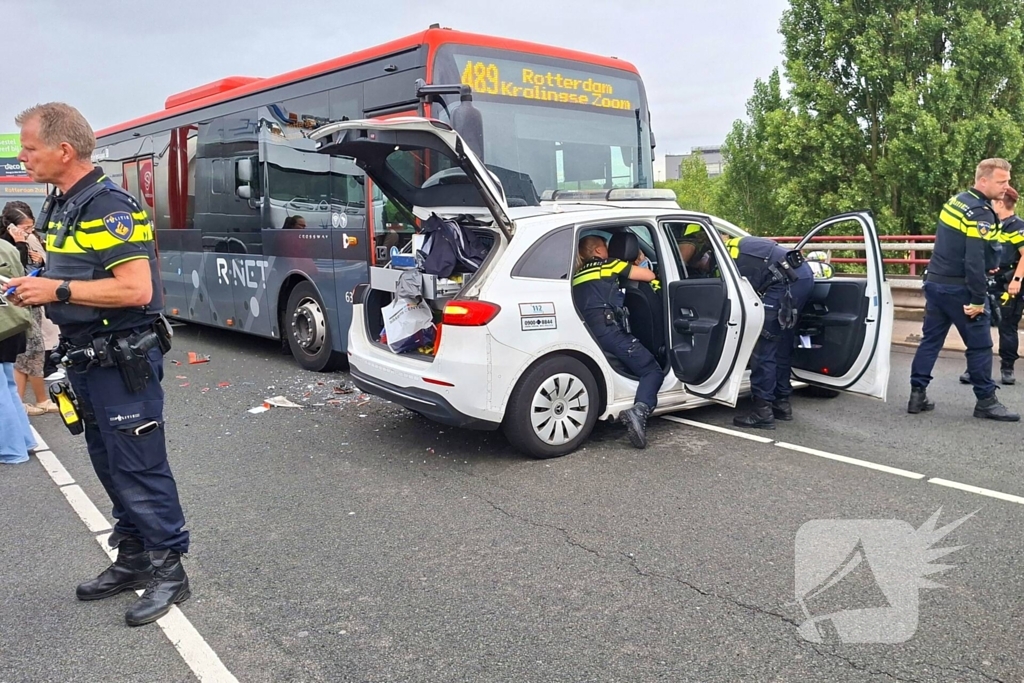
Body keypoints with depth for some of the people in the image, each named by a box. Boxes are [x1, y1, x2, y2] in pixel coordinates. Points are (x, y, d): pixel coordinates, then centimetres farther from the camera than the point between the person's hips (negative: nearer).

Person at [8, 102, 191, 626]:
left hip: (122, 360, -10)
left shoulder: (109, 207, -17)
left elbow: (137, 289, -26)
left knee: (140, 469, -2)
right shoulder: (58, 207, 13)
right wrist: (37, 289, 6)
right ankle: (133, 561, 29)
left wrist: (58, 290, -20)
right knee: (109, 466, 16)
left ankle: (168, 571, 10)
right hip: (86, 359, 10)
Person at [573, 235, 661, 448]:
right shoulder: (609, 265, 14)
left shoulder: (578, 276, 29)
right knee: (652, 370, -3)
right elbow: (649, 276, 18)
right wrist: (637, 266, 39)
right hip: (608, 329, -6)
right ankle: (639, 412, -29)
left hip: (586, 334, 6)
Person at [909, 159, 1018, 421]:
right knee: (980, 345, 2)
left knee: (930, 340, 10)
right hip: (957, 289, -8)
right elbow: (975, 261, -22)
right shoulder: (980, 213, -17)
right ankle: (986, 402, 9)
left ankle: (917, 395, 10)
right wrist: (978, 300, -19)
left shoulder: (955, 201, 11)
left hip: (934, 282, 8)